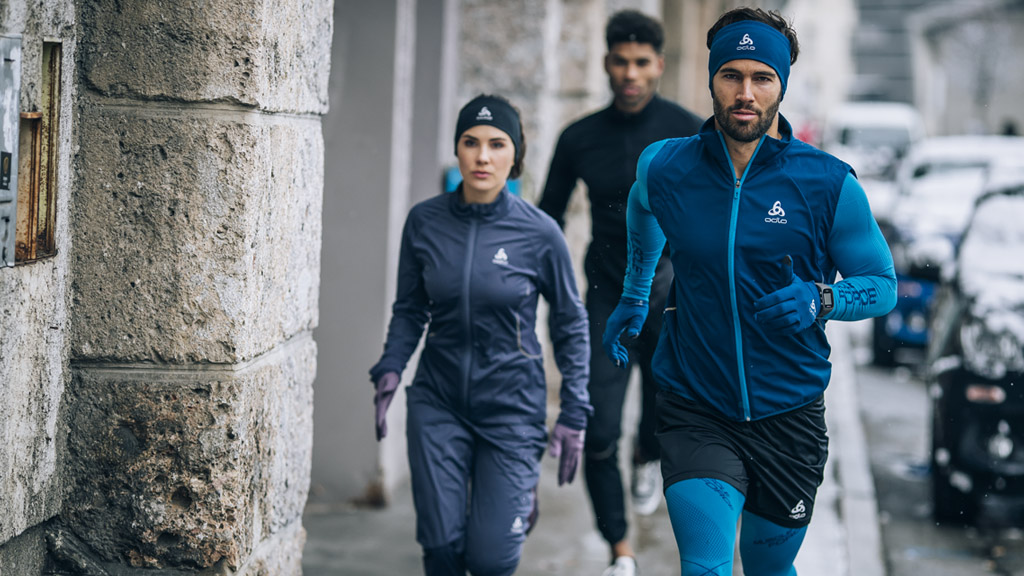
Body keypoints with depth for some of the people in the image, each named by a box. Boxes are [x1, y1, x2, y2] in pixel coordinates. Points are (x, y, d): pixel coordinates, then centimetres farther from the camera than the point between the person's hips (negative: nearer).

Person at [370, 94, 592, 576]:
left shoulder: (539, 233, -9)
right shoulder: (425, 221, -4)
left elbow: (570, 327, 1)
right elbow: (409, 309, 8)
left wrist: (573, 415, -2)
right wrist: (390, 369, -8)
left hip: (511, 404, -2)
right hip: (438, 400, 2)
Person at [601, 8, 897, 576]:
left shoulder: (829, 183, -9)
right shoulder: (663, 168, -4)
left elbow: (882, 284, 1)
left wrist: (820, 300, -19)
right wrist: (634, 295, 34)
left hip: (789, 415, 1)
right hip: (694, 413, 0)